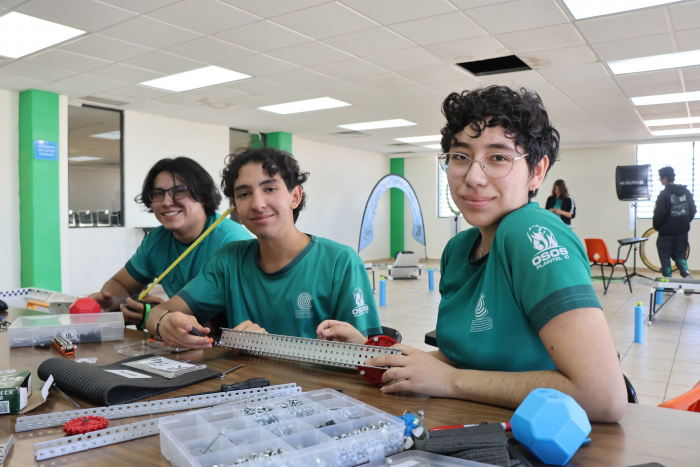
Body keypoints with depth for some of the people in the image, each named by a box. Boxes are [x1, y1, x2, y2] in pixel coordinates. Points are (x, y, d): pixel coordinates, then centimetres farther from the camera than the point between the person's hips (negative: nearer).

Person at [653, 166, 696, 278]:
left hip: (666, 232, -6)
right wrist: (685, 223, 20)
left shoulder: (664, 194, -17)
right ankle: (686, 274, -4)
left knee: (665, 257, 7)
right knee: (680, 255, 18)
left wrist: (656, 226, -2)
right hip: (682, 231, 6)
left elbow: (659, 214, -19)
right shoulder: (686, 192, 4)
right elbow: (693, 211, 9)